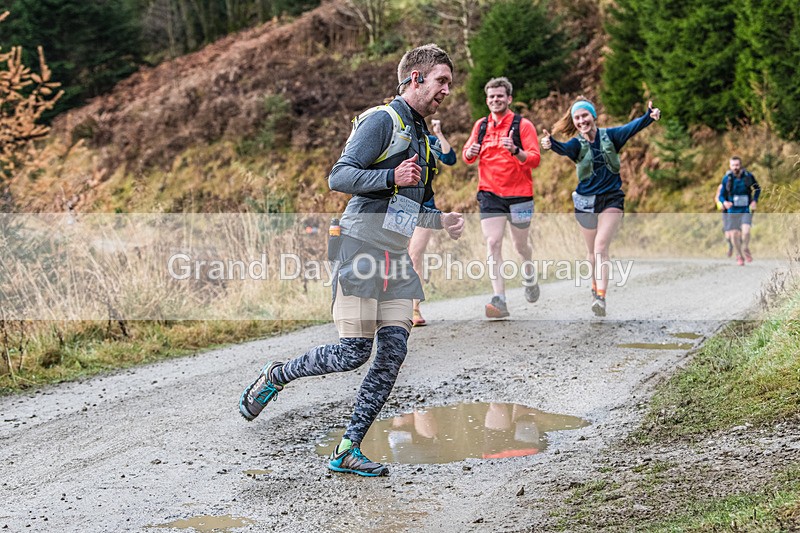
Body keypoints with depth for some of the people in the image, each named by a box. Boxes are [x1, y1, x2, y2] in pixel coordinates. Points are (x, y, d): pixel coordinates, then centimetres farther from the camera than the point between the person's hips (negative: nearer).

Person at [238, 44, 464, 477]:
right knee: (354, 352, -10)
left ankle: (347, 450, 5)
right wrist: (392, 176, -26)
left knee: (393, 354, -2)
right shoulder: (382, 121, -7)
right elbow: (339, 177, -17)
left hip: (397, 258, 8)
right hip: (362, 247, -8)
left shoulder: (422, 135, 22)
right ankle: (276, 376, 16)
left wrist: (439, 221, 18)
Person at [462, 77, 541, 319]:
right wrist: (470, 153, -9)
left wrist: (515, 151, -29)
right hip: (489, 194, 2)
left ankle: (529, 274, 45)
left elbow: (534, 159, -10)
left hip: (519, 193, -2)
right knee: (493, 244, -12)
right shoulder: (481, 125, 8)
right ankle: (499, 301, -17)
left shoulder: (523, 125, -4)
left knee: (520, 245, 11)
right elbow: (467, 156, 15)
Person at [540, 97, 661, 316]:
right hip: (586, 201, 2)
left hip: (611, 199, -2)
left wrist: (649, 116, -41)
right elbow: (564, 149, -27)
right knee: (592, 251, 14)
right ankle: (595, 288, 37)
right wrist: (551, 144, -51)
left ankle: (601, 297, -22)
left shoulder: (609, 135, -4)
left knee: (601, 247, -16)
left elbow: (631, 128, -20)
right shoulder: (577, 143, -5)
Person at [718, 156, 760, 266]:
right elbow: (721, 195, -1)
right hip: (732, 210, 1)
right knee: (734, 234, 2)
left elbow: (757, 188, 12)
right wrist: (724, 202, -23)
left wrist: (755, 200, -2)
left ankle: (746, 249, 8)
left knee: (746, 231, -21)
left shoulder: (748, 176, -7)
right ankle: (739, 256, 24)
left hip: (746, 210, -1)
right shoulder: (727, 178, -7)